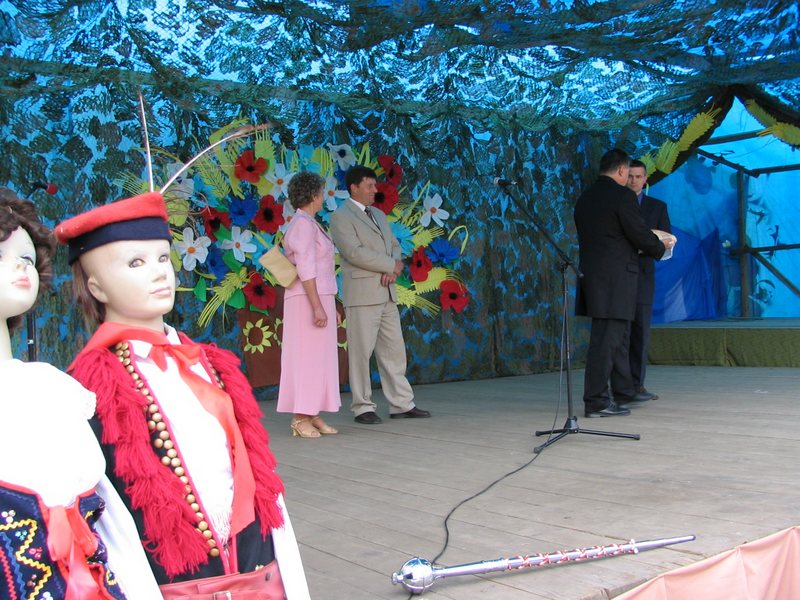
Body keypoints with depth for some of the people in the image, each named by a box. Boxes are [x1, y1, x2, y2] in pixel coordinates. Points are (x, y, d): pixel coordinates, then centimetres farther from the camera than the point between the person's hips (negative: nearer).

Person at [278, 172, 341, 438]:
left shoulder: (308, 224, 19)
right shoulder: (303, 224, -12)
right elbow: (305, 269, -20)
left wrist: (331, 306, 21)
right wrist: (317, 306, -24)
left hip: (319, 299, 10)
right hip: (308, 300, -10)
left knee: (319, 358, 8)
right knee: (306, 357, -8)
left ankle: (313, 416, 11)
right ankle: (300, 418, -4)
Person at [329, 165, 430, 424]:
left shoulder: (379, 215, 20)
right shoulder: (341, 216, -5)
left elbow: (394, 245, 17)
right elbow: (354, 252, -16)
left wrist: (393, 269, -6)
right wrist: (392, 265, -10)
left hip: (386, 293, 8)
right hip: (361, 294, -8)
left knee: (394, 350, 8)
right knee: (361, 351, -3)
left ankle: (401, 404, 13)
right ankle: (362, 408, 5)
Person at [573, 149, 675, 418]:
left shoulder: (584, 198, 13)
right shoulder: (622, 195, -10)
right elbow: (640, 234, -10)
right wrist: (661, 247, 10)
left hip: (591, 273, 8)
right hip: (616, 277, -8)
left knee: (617, 336, 17)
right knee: (607, 338, -6)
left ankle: (624, 393, 25)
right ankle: (596, 401, -3)